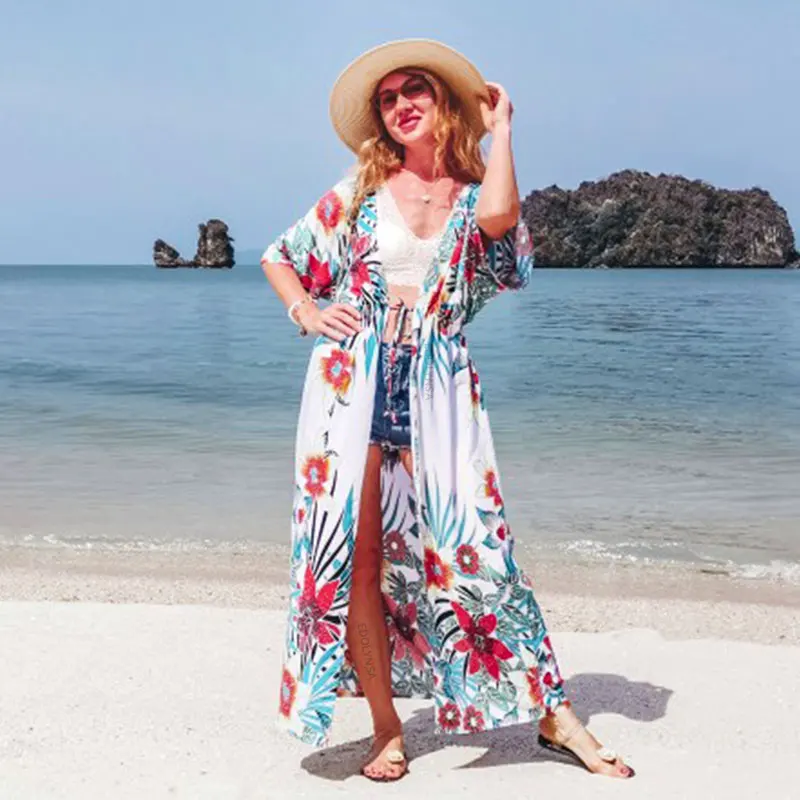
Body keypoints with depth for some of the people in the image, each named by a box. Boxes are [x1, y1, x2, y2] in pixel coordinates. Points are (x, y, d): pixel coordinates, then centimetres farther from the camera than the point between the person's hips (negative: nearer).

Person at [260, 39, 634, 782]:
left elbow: (498, 217, -17)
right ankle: (387, 730, 10)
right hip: (352, 381, 1)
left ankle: (553, 712, 7)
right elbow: (277, 257, 18)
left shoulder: (475, 196, 9)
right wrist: (308, 315, 0)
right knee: (355, 556, -2)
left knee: (471, 549, -6)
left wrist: (499, 130, -2)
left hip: (438, 387, -1)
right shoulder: (360, 192, 11)